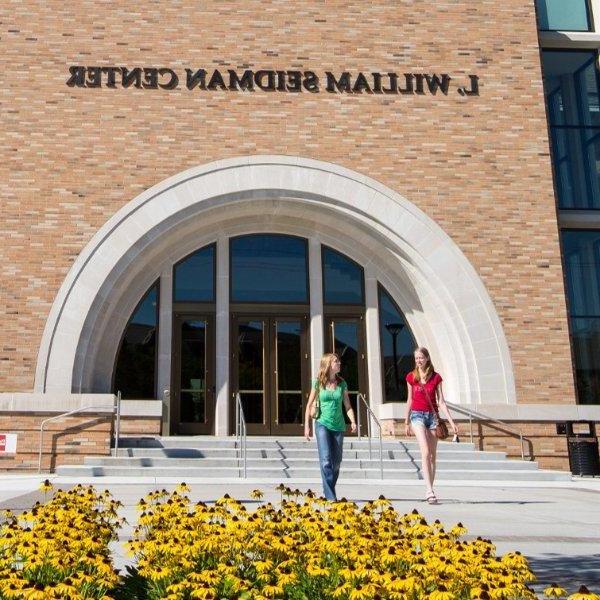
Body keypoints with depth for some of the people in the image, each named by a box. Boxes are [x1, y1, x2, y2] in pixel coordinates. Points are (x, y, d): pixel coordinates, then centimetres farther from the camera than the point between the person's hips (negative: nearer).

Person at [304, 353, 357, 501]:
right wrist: (306, 426, -1)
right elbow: (309, 405, 3)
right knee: (326, 460, -14)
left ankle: (329, 492, 25)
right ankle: (330, 496, -14)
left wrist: (353, 422, -9)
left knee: (336, 462, 8)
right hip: (322, 424, -3)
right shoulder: (318, 383, -2)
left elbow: (348, 406, 7)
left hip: (338, 426, 3)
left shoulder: (342, 384, 6)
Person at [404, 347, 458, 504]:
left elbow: (441, 401, 3)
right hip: (417, 415, -1)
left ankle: (429, 491, 11)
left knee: (432, 456, 3)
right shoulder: (411, 377, 4)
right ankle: (430, 491, -23)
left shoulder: (436, 377, 2)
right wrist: (407, 422, 14)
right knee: (425, 452, -17)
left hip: (433, 415, 2)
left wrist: (451, 421, -3)